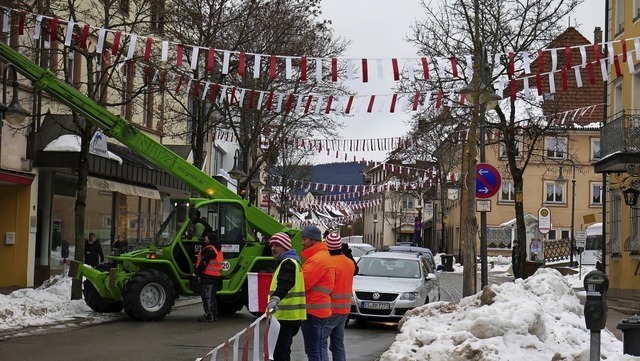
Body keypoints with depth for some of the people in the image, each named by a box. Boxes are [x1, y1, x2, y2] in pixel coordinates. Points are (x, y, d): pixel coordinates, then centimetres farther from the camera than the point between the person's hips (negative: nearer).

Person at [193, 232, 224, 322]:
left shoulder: (209, 249, -15)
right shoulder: (218, 249, 17)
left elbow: (203, 263, -20)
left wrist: (196, 273, -11)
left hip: (208, 276, -10)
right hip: (216, 276, 10)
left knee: (207, 297, -7)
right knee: (212, 297, 16)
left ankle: (209, 316, -7)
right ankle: (214, 315, 21)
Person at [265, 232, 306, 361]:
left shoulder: (288, 263, -14)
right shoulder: (286, 262, 20)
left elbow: (284, 284, -33)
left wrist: (275, 299, -49)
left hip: (288, 316, -11)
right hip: (288, 316, 11)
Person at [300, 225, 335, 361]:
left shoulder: (317, 259, -16)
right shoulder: (323, 255, 18)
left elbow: (303, 282, -21)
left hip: (312, 310, -11)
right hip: (320, 310, 11)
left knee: (312, 350, -8)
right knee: (317, 349, 15)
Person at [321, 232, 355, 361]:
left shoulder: (329, 262, -15)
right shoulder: (350, 263, 10)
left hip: (331, 309, -8)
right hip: (345, 309, 8)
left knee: (320, 342, -7)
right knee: (338, 344, 14)